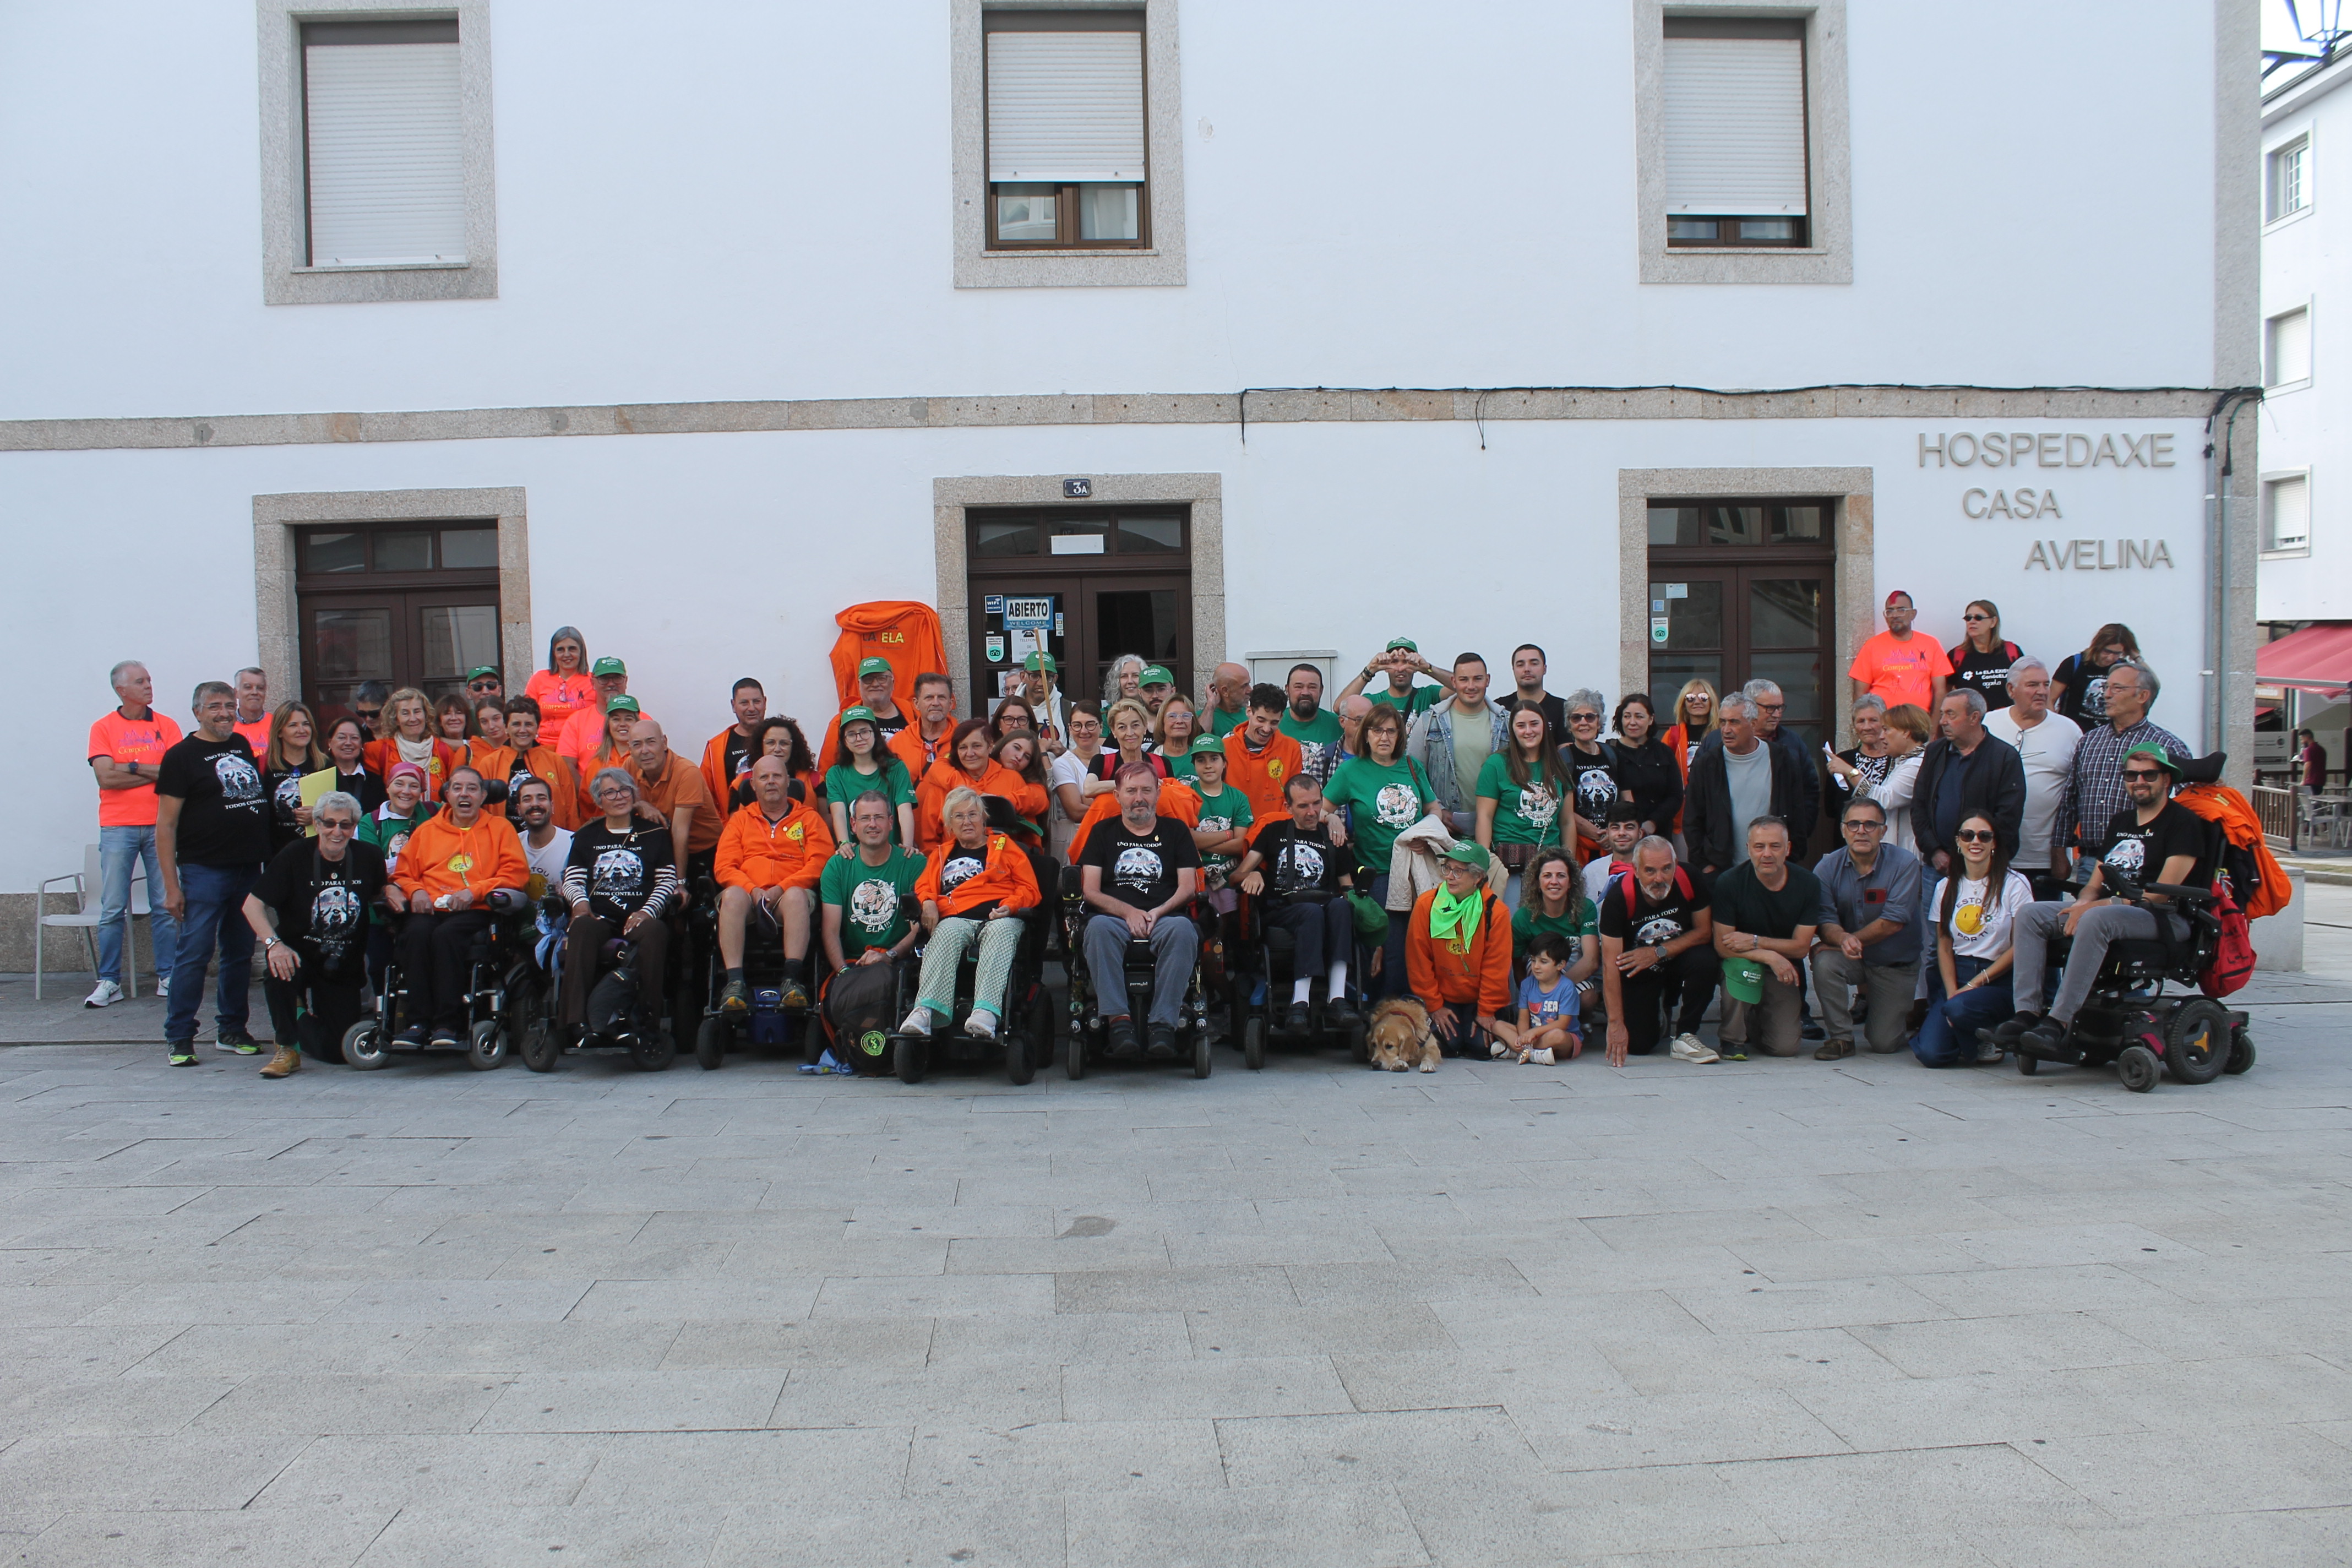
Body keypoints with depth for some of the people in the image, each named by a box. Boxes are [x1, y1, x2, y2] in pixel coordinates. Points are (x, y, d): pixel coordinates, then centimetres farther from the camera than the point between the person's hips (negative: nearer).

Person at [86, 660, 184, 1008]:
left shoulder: (166, 727, 9)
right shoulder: (103, 728, 4)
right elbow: (106, 777, -8)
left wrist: (132, 767, -7)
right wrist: (156, 773, -5)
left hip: (160, 826, 1)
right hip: (117, 827, -1)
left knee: (166, 906, 3)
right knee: (113, 909, 0)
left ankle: (167, 977, 10)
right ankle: (109, 982, 7)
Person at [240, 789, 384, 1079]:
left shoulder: (369, 858, -5)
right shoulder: (295, 856, -13)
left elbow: (378, 894, 17)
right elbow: (252, 904, -16)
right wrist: (274, 943, -31)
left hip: (345, 967, 2)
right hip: (299, 954, -2)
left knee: (339, 1048, -4)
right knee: (278, 972, -38)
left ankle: (305, 1020, 33)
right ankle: (287, 1049, -12)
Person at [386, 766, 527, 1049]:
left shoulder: (500, 828, 17)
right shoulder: (426, 830, 25)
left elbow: (517, 872, 4)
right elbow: (403, 874, 24)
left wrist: (474, 891, -9)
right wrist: (416, 891, -1)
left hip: (476, 912, -3)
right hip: (431, 909, 3)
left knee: (447, 934, -35)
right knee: (417, 932, -33)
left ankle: (448, 1023, -35)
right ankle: (419, 1022, -33)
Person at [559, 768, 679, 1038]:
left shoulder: (655, 834, 18)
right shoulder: (587, 836, 23)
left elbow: (668, 881, 9)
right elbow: (572, 881, 15)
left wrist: (647, 912, -9)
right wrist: (580, 902, -9)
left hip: (638, 918, -1)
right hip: (598, 917, 1)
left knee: (655, 932, -37)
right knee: (581, 928, -36)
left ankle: (649, 1022, -35)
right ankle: (573, 1019, -43)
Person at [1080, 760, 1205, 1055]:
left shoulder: (1176, 831, 20)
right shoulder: (1103, 833, 19)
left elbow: (1188, 887, 10)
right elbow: (1090, 891, 8)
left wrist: (1157, 913, -10)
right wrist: (1129, 912, -9)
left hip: (1164, 919, 0)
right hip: (1115, 918, 0)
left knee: (1183, 928, -36)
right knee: (1098, 927, -36)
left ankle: (1163, 1022, -36)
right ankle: (1118, 1019, -38)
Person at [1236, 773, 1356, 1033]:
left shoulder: (1332, 838, 22)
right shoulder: (1274, 832, 19)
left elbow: (1347, 887, 20)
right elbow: (1238, 875, 12)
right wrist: (1253, 874, -12)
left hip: (1324, 907, 2)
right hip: (1280, 912, -2)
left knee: (1341, 906, -34)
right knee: (1312, 912, -37)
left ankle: (1337, 998, -43)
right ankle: (1300, 1002, -44)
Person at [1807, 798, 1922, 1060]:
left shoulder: (1905, 864, -13)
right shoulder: (1828, 868, -9)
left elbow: (1893, 922, -19)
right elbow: (1825, 922, -16)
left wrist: (1854, 940, -23)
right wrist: (1843, 939, -38)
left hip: (1895, 963, -1)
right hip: (1851, 959, 1)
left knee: (1884, 1045, -4)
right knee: (1824, 963, -34)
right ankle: (1840, 1037, -12)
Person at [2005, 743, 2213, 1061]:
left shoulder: (2183, 821, -3)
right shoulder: (2120, 822, 21)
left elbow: (2161, 894, -13)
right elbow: (2095, 884, 20)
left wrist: (2094, 906, -17)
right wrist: (2081, 906, -5)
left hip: (2164, 918, -8)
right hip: (2112, 910, 8)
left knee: (2096, 920, -38)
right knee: (2031, 914, -12)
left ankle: (2057, 1024, -42)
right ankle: (2027, 1014, -25)